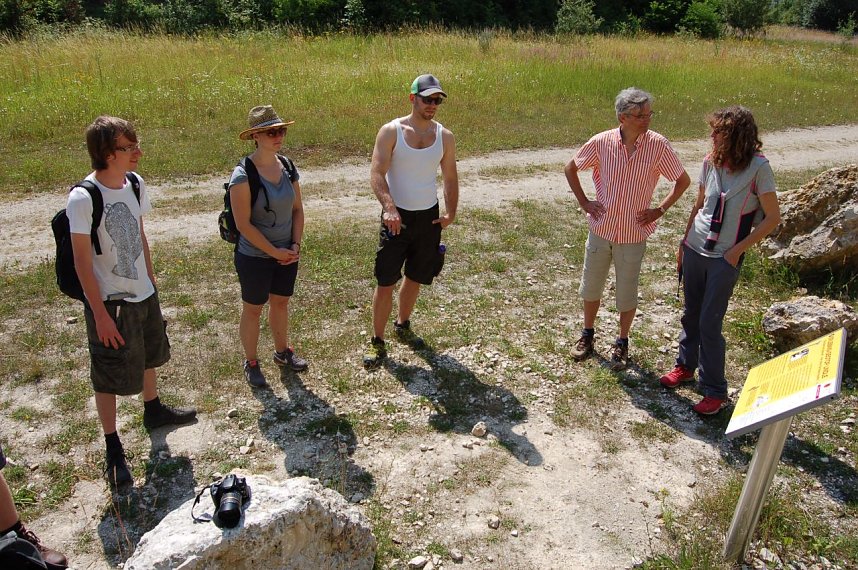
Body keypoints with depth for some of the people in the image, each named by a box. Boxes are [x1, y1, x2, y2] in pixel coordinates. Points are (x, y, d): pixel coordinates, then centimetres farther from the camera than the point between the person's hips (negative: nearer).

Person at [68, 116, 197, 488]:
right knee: (109, 378, 7)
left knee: (148, 357, 26)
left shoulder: (134, 183, -2)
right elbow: (82, 260, -18)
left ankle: (153, 410, 50)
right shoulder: (83, 199, -23)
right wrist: (100, 314, -17)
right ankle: (113, 448, 24)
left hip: (143, 294, 7)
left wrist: (151, 281, 15)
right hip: (109, 301, -7)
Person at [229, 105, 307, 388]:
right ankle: (251, 362, 30)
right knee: (253, 309, 11)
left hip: (287, 254, 5)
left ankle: (282, 351, 42)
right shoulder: (243, 176, -20)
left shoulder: (288, 166, -2)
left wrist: (295, 245, -5)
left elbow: (297, 209, 6)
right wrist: (275, 252, -16)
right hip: (255, 257, -5)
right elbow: (243, 224, -20)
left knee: (280, 303, 21)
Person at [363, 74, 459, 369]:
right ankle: (377, 341, 11)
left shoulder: (445, 136, 2)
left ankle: (403, 325, 39)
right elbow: (377, 173, -18)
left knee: (415, 277, 16)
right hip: (397, 216, -4)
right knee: (386, 281, -2)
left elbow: (450, 177, 11)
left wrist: (450, 213, -1)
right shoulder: (391, 131, -10)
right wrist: (389, 207, -33)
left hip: (429, 217, 4)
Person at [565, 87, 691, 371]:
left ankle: (622, 342, 32)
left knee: (627, 293, 11)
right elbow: (571, 168, 6)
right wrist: (584, 202, 0)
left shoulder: (658, 146, -12)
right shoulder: (602, 142, -10)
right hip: (600, 229, 2)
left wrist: (660, 210, -5)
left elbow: (683, 180, 1)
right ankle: (587, 334, 37)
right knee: (591, 286, 15)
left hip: (633, 233, -1)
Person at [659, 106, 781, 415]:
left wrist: (737, 250, -12)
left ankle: (715, 391, 11)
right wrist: (684, 242, 13)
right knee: (691, 314, 17)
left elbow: (773, 217, -9)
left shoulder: (758, 167, -13)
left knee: (709, 323, -3)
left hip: (725, 258, -5)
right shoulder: (711, 161, 1)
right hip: (695, 249, 5)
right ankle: (686, 366, 38)